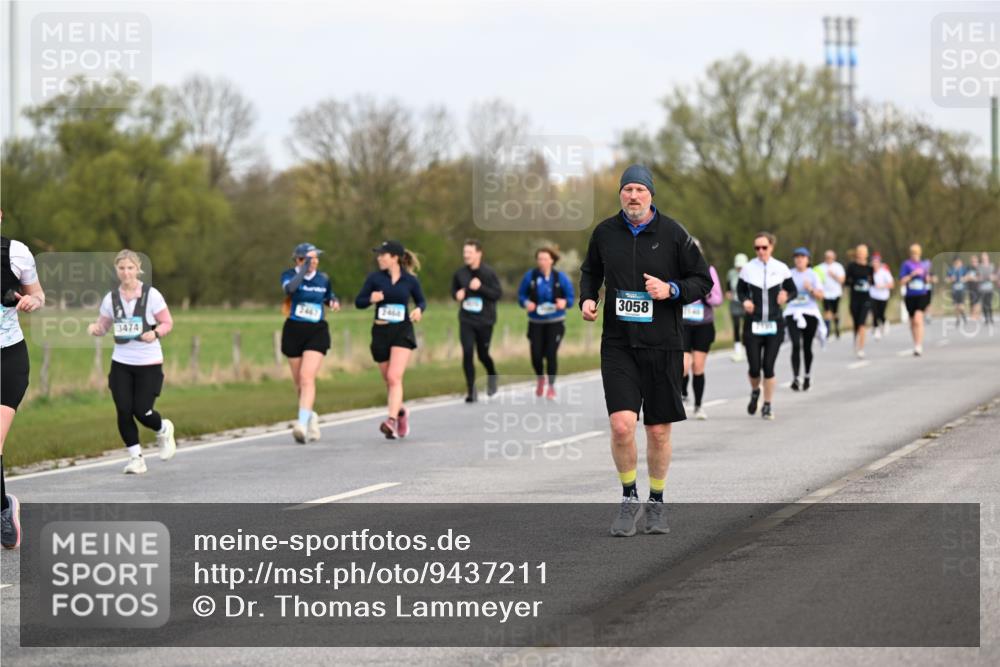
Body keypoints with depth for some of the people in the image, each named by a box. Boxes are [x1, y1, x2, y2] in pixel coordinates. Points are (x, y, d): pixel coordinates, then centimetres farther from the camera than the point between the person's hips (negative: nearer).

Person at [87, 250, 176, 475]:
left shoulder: (151, 295, -7)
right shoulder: (111, 298, 2)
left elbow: (168, 323, -1)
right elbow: (104, 325, 11)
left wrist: (155, 333, -21)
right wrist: (95, 328, -12)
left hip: (149, 363, -3)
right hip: (121, 363, 3)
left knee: (141, 411, -7)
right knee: (124, 412, -5)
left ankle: (164, 430, 28)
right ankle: (135, 458, 10)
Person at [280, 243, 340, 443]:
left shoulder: (323, 278, 5)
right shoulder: (289, 274, -4)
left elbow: (329, 297, 23)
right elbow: (290, 288, -27)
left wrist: (334, 301, 2)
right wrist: (304, 269, -33)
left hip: (317, 332, -1)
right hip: (294, 331, 1)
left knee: (307, 378, -18)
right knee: (299, 382, 11)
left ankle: (302, 424, -27)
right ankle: (311, 417, 36)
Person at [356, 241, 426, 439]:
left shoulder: (410, 280, -1)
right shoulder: (375, 278, 0)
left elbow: (421, 300, 14)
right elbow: (359, 301, 4)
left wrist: (419, 309, -9)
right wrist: (370, 299, -17)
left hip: (403, 331, -3)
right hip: (380, 332, 3)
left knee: (394, 377, -18)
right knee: (389, 380, 12)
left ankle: (392, 421, -24)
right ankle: (401, 411, 39)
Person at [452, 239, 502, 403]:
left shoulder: (488, 273, -9)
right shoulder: (460, 273, 1)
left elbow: (498, 294, -12)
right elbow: (454, 290, 16)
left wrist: (480, 288, -25)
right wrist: (457, 294, -7)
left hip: (484, 321, -2)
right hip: (466, 320, 2)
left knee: (483, 354, 7)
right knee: (467, 353, -10)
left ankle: (492, 376, 40)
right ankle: (471, 390, -1)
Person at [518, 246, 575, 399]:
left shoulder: (560, 278, -4)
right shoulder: (530, 276, -3)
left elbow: (570, 298, 2)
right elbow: (521, 295, 6)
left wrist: (564, 303, -21)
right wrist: (526, 303, -16)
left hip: (555, 322, -1)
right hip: (536, 322, 1)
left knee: (551, 354, -8)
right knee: (536, 355, -3)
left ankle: (551, 386, 11)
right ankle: (540, 379, 30)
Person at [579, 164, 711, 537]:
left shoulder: (672, 234, -2)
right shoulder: (604, 233, 4)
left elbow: (703, 280, 3)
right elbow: (590, 271, 23)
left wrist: (671, 290, -14)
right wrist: (587, 298, 3)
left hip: (662, 345, 0)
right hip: (618, 343, 1)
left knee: (658, 431, 6)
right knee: (621, 424, -14)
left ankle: (656, 503, 25)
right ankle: (629, 498, 6)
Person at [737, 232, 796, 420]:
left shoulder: (781, 268, 0)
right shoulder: (748, 269, -1)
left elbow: (794, 291, 9)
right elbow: (740, 290, 13)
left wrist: (786, 296, -13)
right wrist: (745, 301, -8)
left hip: (774, 323, 0)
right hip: (753, 324, 0)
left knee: (768, 366, -5)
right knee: (754, 367, -2)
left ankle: (767, 405, 10)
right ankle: (755, 392, 31)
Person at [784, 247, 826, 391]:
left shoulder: (813, 275, 4)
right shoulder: (789, 274, 7)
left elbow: (821, 296, 0)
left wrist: (811, 289, -16)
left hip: (810, 314, 0)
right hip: (792, 313, 0)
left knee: (807, 346, 5)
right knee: (796, 345, -15)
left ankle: (808, 376, 25)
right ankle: (796, 378, -18)